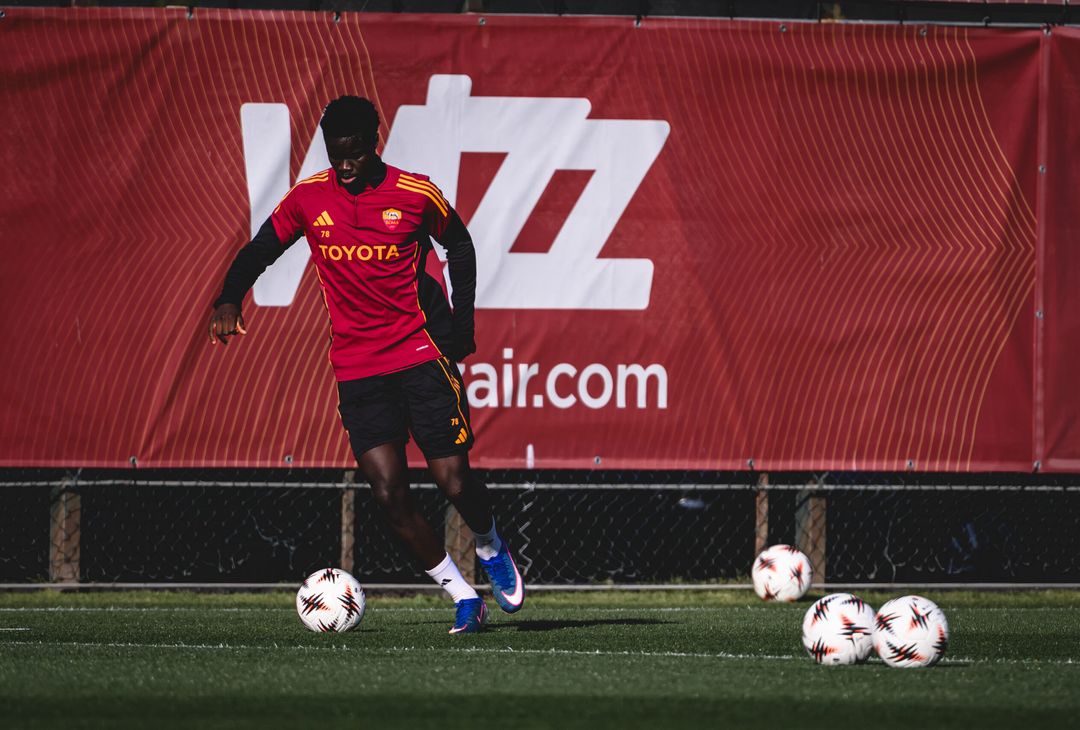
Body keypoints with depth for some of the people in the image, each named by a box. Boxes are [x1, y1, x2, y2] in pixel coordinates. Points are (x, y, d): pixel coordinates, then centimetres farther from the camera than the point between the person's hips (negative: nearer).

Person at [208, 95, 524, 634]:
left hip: (423, 356, -2)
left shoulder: (415, 194, -3)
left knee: (454, 482, -7)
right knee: (388, 493, -9)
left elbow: (458, 245, 14)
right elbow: (258, 251, 9)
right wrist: (229, 301, -10)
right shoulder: (308, 199, 1)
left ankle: (491, 547, 27)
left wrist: (462, 322, 6)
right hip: (356, 367, 2)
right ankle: (461, 596, 5)